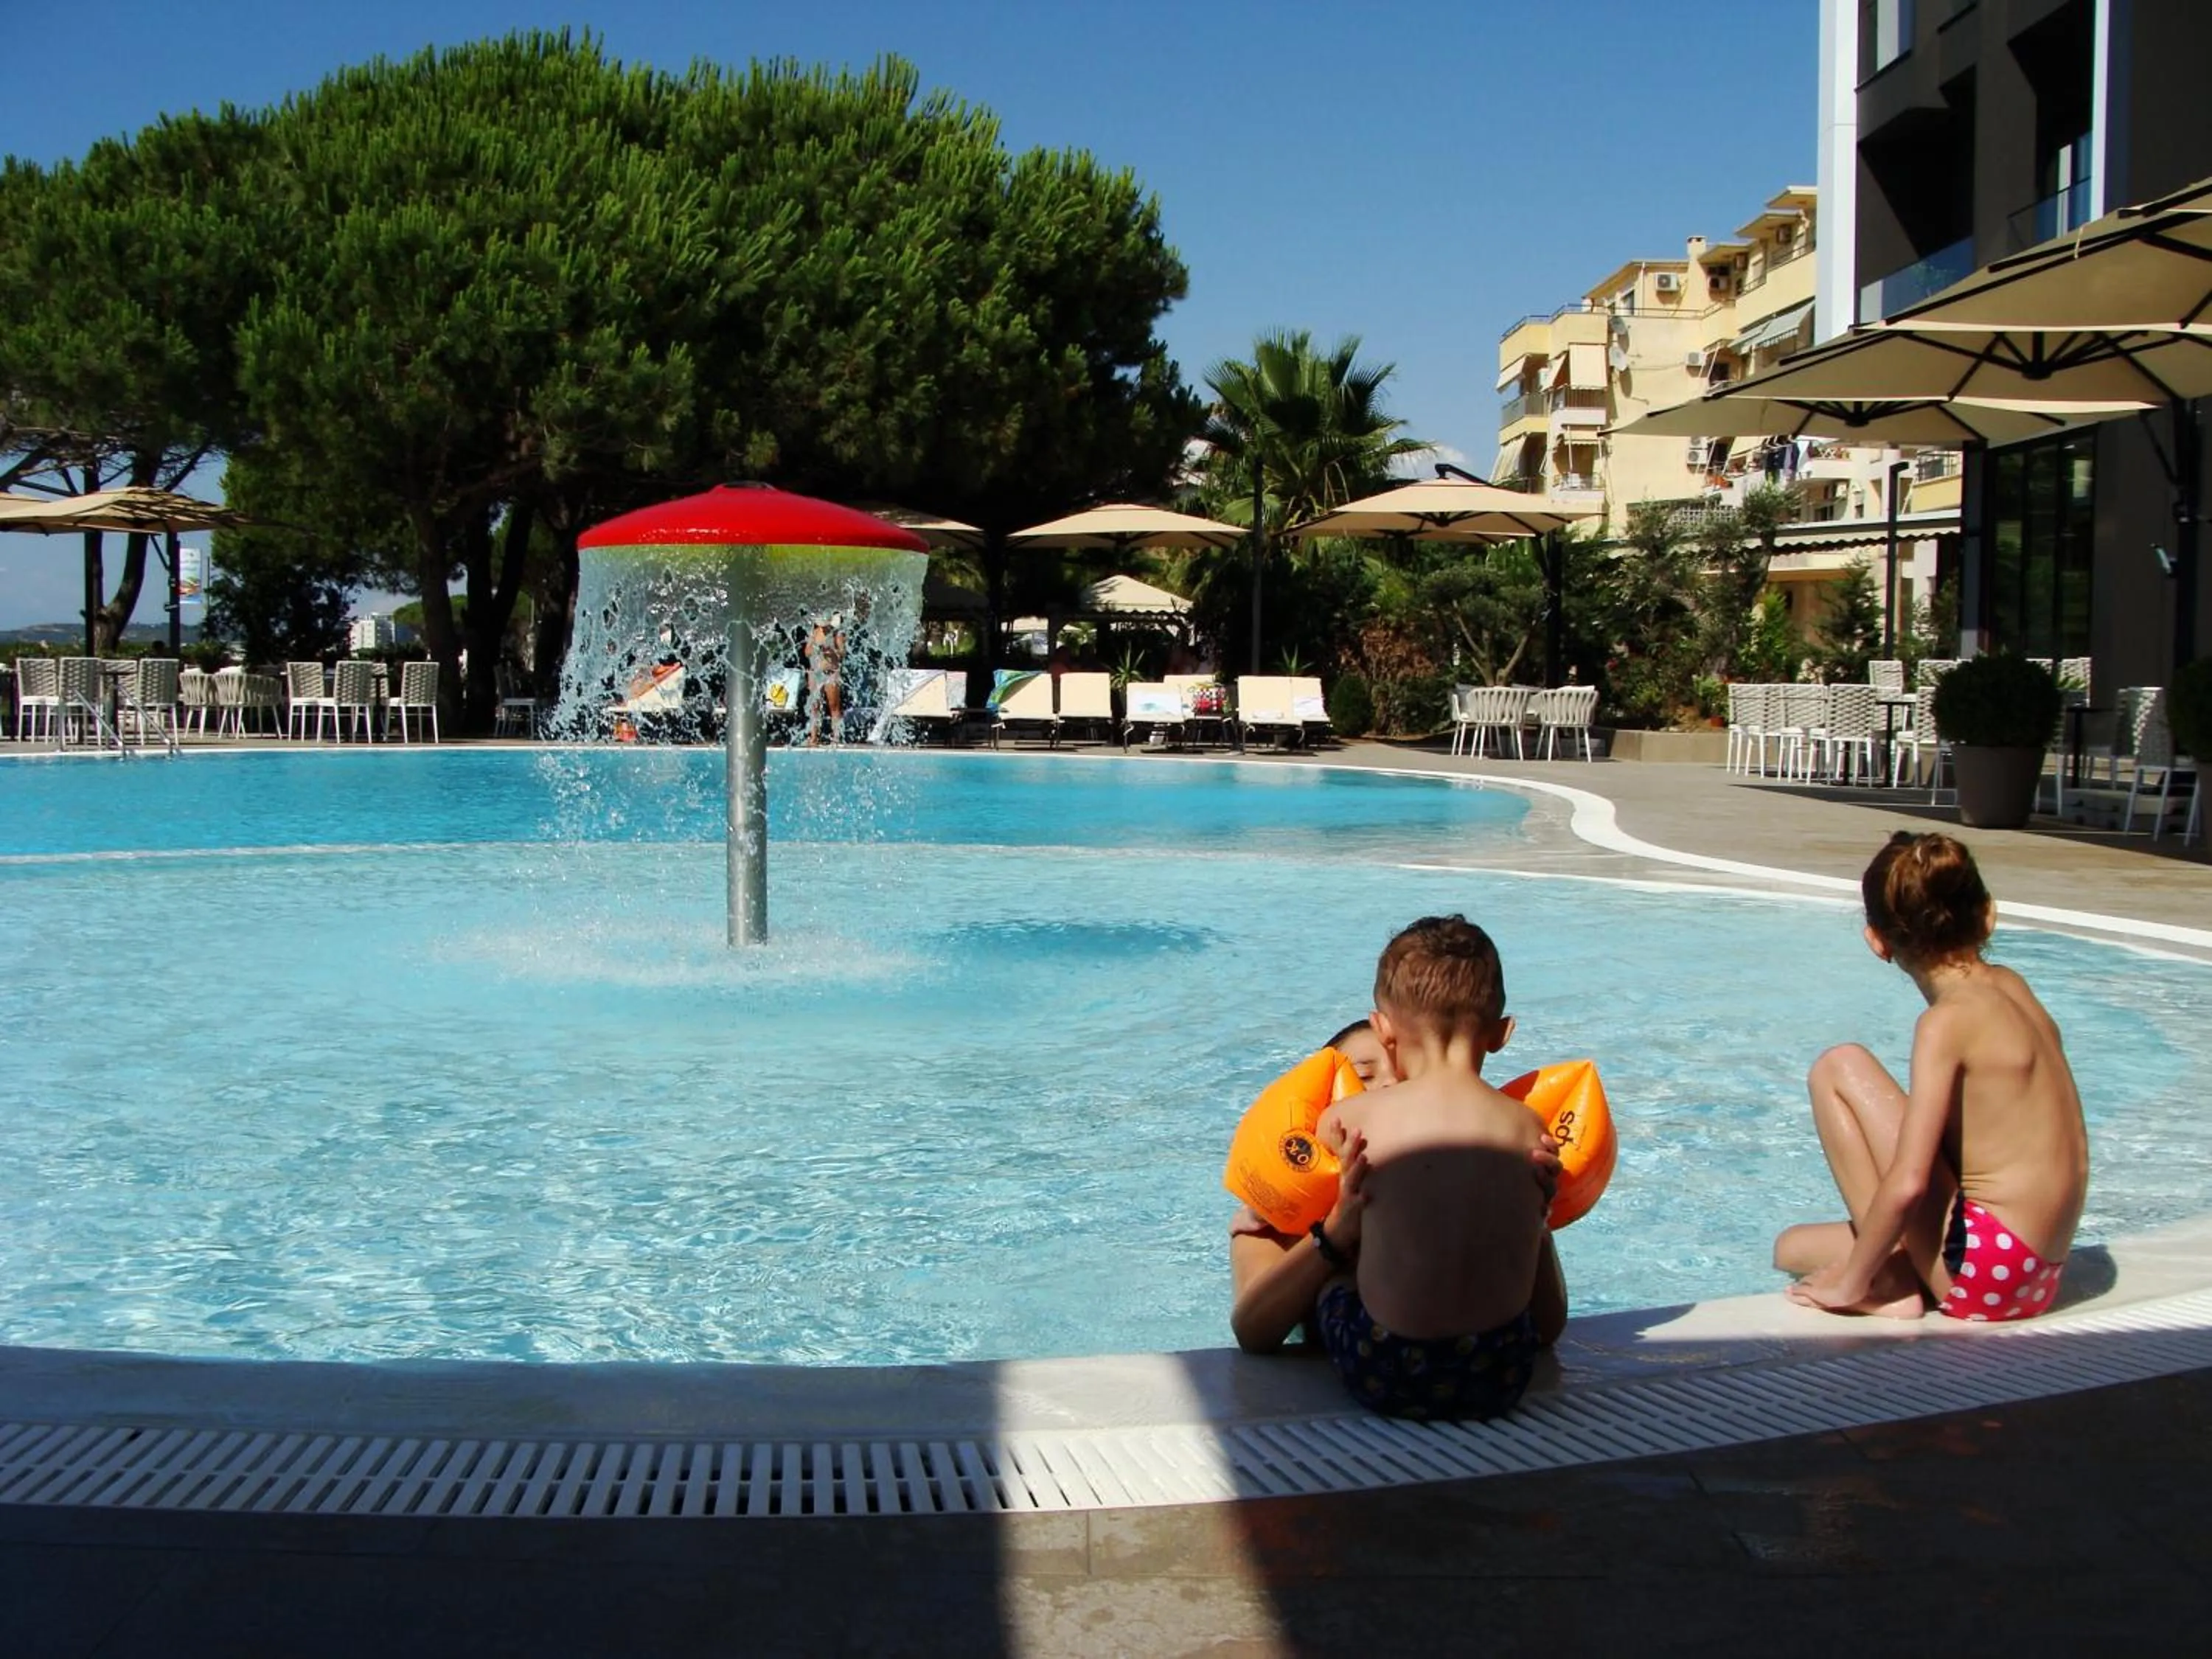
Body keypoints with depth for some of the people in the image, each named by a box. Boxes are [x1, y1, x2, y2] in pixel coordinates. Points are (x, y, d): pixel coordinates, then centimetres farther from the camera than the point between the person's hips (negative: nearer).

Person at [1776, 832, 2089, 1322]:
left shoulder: (1948, 1020, -17)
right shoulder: (2011, 985, 7)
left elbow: (1907, 1185, -24)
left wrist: (1851, 1280, -15)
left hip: (1981, 1271, -9)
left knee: (1838, 1068, -5)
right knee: (1792, 1246, 21)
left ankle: (1891, 1284, -7)